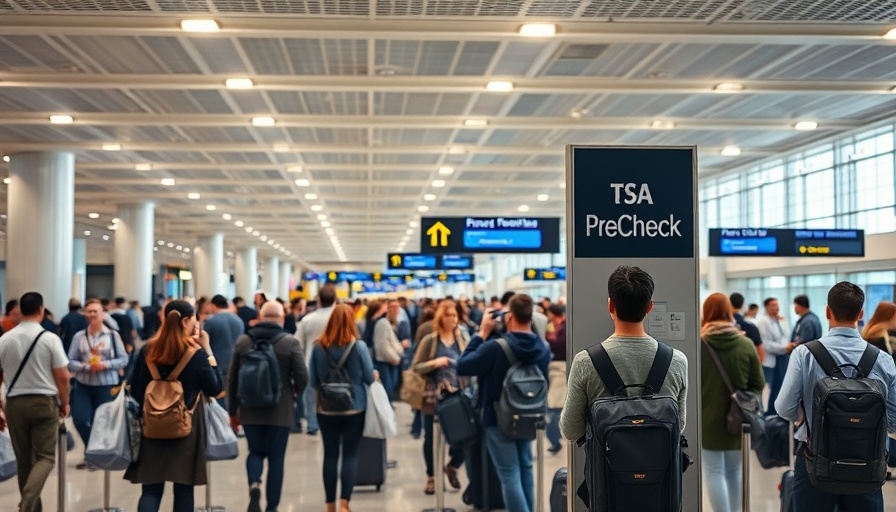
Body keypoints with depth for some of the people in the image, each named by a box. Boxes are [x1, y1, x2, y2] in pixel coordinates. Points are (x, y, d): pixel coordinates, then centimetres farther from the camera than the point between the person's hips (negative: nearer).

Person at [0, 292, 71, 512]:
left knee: (23, 459, 13)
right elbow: (62, 377, -6)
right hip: (44, 402, -3)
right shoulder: (50, 338, -7)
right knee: (45, 457, 2)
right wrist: (65, 402, 9)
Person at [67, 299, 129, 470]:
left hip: (107, 386, -1)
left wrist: (106, 365, -16)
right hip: (83, 385, 2)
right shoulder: (79, 336, 1)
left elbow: (124, 359, -2)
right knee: (80, 420, -5)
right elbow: (70, 362, -1)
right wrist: (86, 367, -17)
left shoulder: (112, 335, -3)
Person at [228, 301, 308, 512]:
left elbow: (232, 378, 5)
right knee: (276, 458, 8)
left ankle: (254, 484, -12)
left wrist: (233, 411, 14)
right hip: (280, 411, -2)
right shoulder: (290, 342, -7)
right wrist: (295, 392, 11)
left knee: (256, 452, 17)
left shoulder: (242, 341, 2)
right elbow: (302, 377, -12)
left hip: (250, 410, 2)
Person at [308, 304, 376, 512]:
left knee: (330, 455, 10)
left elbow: (313, 381, 2)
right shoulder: (359, 346, -10)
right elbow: (369, 378, -4)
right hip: (354, 408, -2)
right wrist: (374, 376, 19)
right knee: (350, 455, 4)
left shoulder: (318, 347, -5)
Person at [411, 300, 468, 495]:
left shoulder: (464, 338, 4)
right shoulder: (429, 340, -3)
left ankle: (453, 467, 29)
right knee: (432, 439, 9)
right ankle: (431, 476, 29)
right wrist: (434, 363, -17)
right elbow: (415, 367, -2)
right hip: (434, 398, -1)